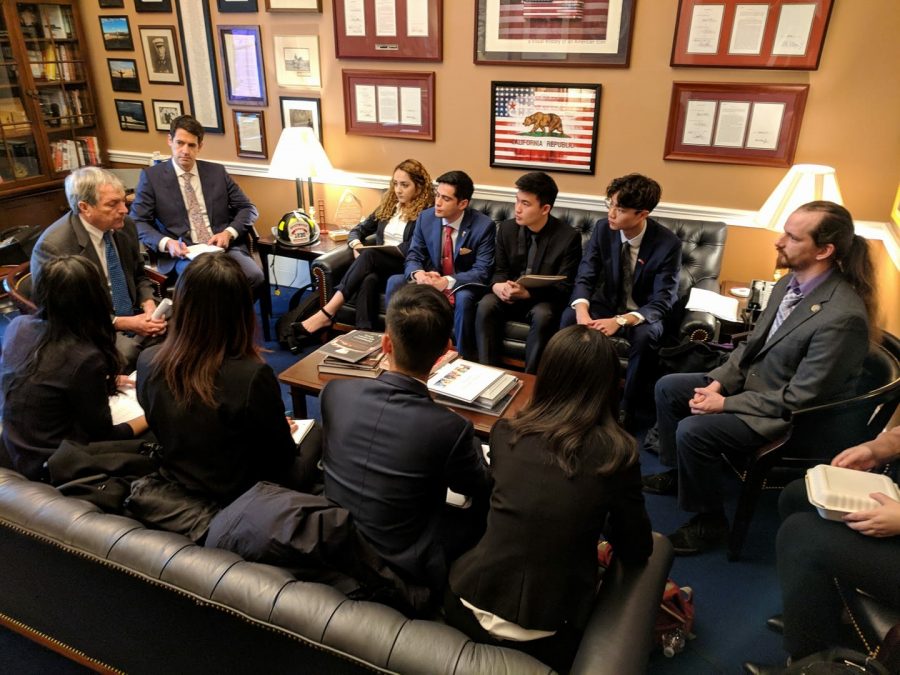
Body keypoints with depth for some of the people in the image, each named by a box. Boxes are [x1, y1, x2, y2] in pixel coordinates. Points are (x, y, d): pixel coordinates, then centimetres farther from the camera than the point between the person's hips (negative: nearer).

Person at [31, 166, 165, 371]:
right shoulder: (53, 247, -19)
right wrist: (123, 323, -22)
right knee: (129, 353, -34)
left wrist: (149, 306, -8)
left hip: (135, 317, 6)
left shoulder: (124, 225, -1)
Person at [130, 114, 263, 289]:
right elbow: (137, 222, 5)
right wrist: (166, 243, -15)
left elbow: (248, 209, 15)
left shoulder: (217, 171, 15)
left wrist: (229, 233, -5)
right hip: (183, 253, -3)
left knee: (255, 277, -27)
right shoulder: (152, 176, 8)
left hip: (224, 247, 3)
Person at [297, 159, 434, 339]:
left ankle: (328, 313, -38)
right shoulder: (388, 205, 20)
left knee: (369, 255, -34)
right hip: (378, 265, 4)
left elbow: (413, 248, -13)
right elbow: (358, 230, 23)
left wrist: (366, 252, -16)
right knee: (368, 280, -35)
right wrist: (357, 245, -4)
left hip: (406, 266, -4)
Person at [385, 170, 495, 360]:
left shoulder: (484, 226, -17)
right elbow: (413, 256, -1)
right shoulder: (425, 217, -4)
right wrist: (418, 273, -28)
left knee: (464, 298, -38)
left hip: (463, 287, -4)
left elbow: (482, 272, -21)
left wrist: (448, 281, -37)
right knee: (394, 282, -20)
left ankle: (464, 358, -18)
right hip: (431, 281, 4)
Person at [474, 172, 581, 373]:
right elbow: (499, 270, 7)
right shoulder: (507, 228, 0)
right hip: (510, 296, 4)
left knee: (543, 316, -36)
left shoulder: (569, 237, -13)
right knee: (485, 305, -27)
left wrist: (528, 293, -30)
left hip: (544, 300, -3)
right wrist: (497, 285, -20)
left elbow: (564, 287, -14)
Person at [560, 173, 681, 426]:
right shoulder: (602, 228, -11)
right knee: (569, 318, -26)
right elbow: (585, 277, -11)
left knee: (645, 336, -36)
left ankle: (627, 408, -16)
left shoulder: (668, 244, -21)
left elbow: (663, 301, -22)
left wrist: (620, 321, -39)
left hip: (643, 314, -3)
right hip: (607, 304, 3)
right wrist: (582, 310, -34)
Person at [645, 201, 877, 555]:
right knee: (667, 388, 7)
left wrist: (725, 404, -20)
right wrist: (718, 382, -5)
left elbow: (799, 399, -25)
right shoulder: (789, 282, -3)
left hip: (786, 416, -9)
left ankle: (710, 522, 1)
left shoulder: (843, 316, -30)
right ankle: (677, 472, 28)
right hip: (749, 379, 9)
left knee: (692, 431, -24)